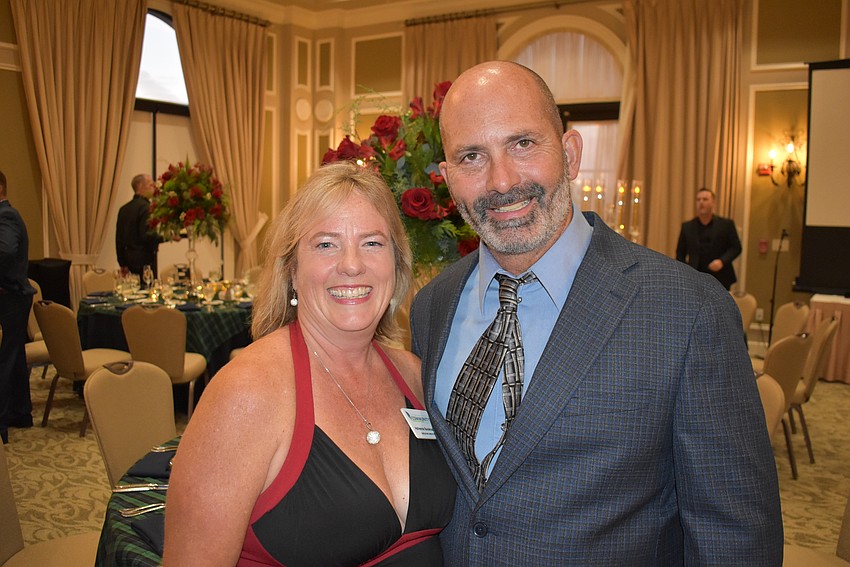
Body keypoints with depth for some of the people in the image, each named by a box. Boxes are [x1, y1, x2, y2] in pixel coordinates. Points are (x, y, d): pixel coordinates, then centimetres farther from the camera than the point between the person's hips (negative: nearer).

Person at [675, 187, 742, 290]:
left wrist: (722, 261, -16)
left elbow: (736, 247, 1)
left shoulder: (726, 224, 2)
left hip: (720, 279, -1)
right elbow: (680, 253, 9)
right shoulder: (687, 227, 6)